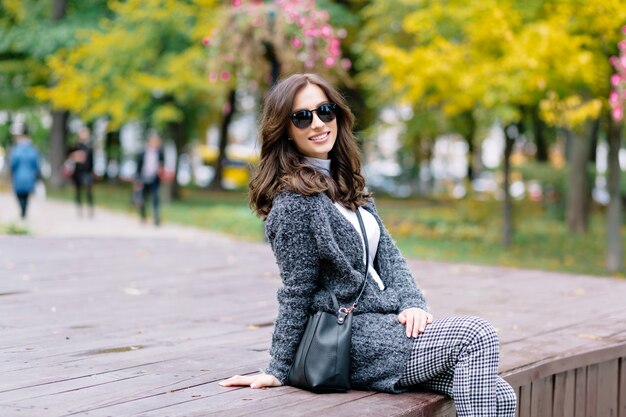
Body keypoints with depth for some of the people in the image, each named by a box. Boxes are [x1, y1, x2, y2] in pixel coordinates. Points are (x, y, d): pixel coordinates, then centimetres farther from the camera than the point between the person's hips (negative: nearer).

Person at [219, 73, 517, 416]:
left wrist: (411, 304, -6)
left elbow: (388, 255, 11)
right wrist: (277, 371, -5)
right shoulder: (295, 201, -11)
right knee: (476, 336, -21)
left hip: (385, 324, 8)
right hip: (347, 342, -8)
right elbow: (296, 293, -10)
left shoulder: (345, 184, 15)